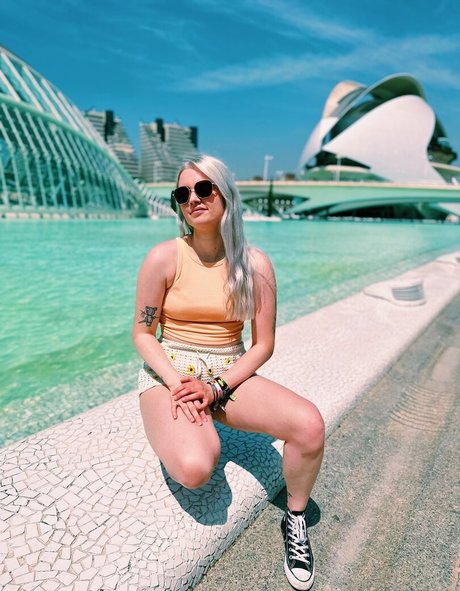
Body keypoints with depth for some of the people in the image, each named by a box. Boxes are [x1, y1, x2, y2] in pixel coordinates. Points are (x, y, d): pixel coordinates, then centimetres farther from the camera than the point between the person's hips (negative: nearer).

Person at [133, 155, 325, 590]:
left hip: (231, 374, 2)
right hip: (169, 372, -1)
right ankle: (173, 432, 10)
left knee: (309, 424, -23)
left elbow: (263, 344, -1)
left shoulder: (255, 264, -4)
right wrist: (177, 382, -18)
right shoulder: (163, 258, -7)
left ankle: (295, 519, 8)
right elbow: (142, 334, -2)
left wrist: (218, 388, -14)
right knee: (195, 468, -31)